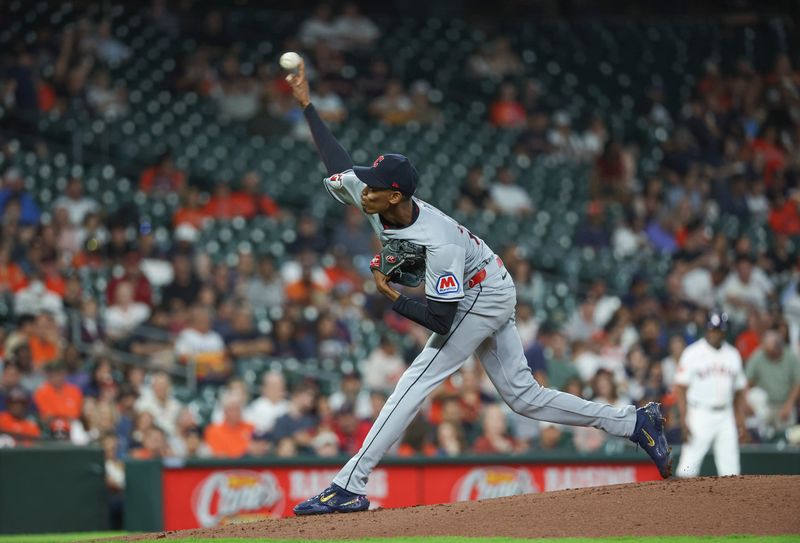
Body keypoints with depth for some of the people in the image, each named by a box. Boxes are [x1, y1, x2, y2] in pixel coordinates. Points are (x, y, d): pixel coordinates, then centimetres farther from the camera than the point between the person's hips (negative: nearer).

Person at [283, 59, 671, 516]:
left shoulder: (439, 244, -35)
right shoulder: (375, 201, -15)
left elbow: (442, 322, -33)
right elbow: (339, 162, 1)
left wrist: (391, 296, -24)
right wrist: (306, 104, -2)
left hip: (486, 299, -9)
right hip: (489, 297, 9)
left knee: (416, 383, -15)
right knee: (524, 396, 11)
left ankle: (350, 487, -17)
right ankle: (634, 422, 16)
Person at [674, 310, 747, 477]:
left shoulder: (733, 355, 12)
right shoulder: (692, 353, -2)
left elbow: (739, 389, 18)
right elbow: (681, 388, -6)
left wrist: (740, 418, 7)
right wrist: (684, 420, -14)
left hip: (725, 417, 4)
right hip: (700, 414, -4)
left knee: (730, 469, 0)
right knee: (689, 466, -9)